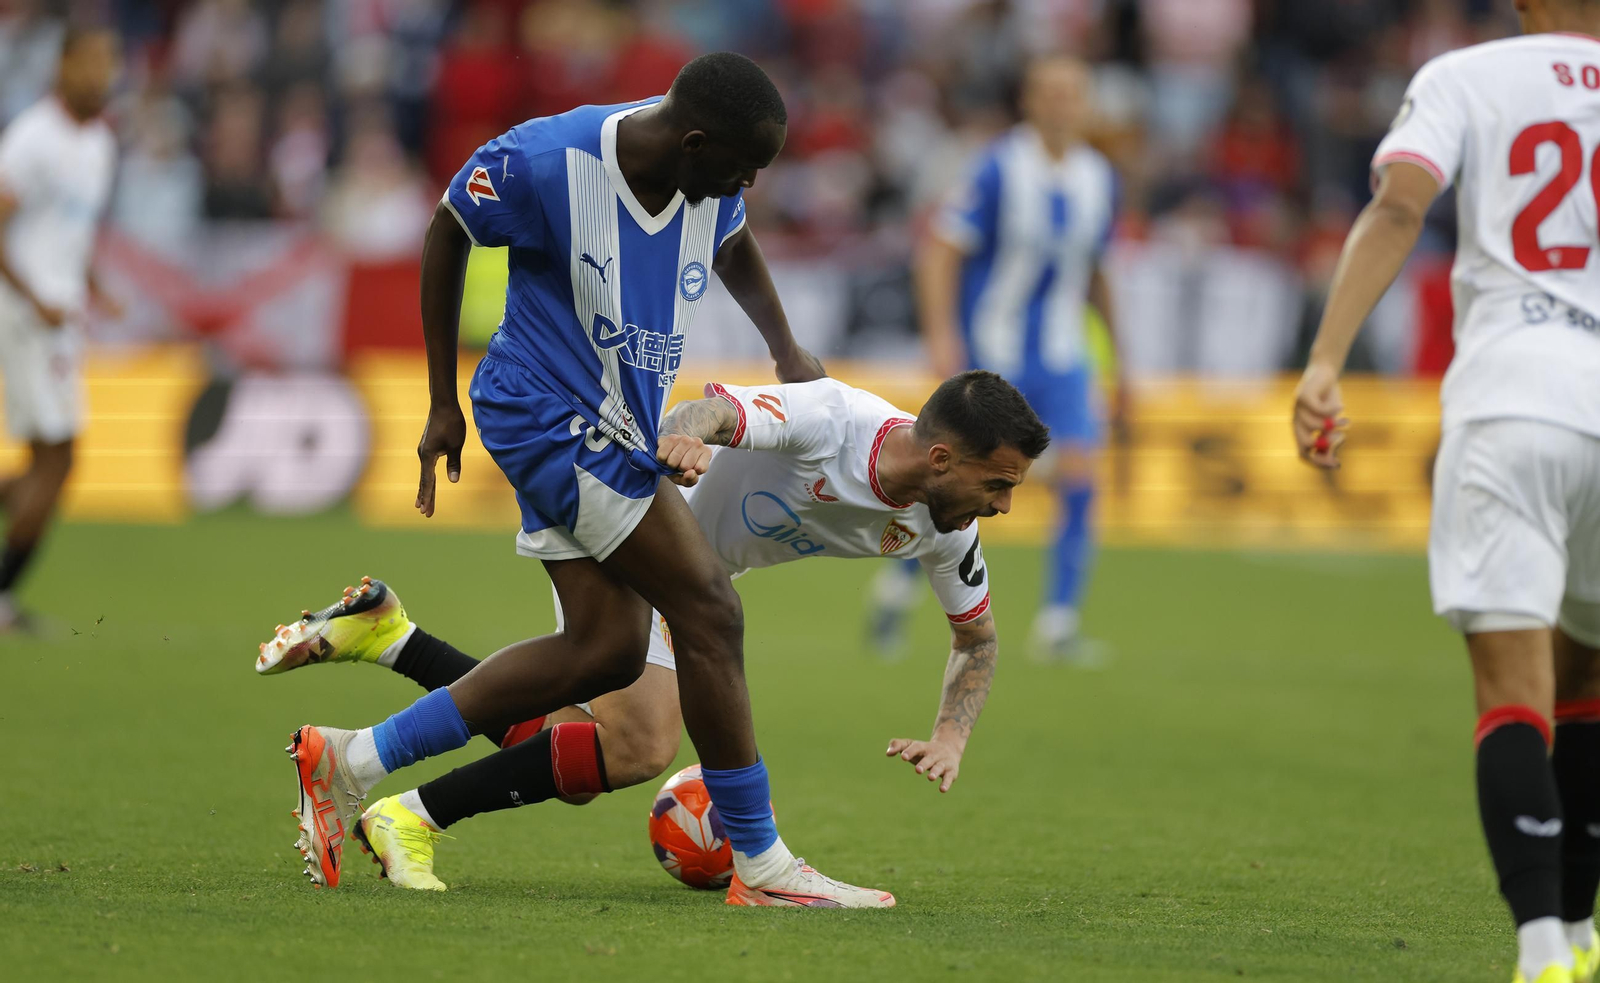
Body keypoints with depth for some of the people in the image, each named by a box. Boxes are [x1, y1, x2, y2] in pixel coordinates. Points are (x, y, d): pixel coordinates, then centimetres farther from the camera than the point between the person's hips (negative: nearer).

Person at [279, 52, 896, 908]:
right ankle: (760, 867, -3)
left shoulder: (711, 179, -5)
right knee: (708, 609, -13)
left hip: (623, 427, 8)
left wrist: (785, 350, 19)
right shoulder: (544, 161, -24)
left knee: (607, 649, 4)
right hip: (550, 412, -8)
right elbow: (447, 235, -7)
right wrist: (442, 403, -2)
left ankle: (354, 759, 11)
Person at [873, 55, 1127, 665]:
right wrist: (940, 335, -24)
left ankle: (1057, 626, -7)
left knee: (1079, 482, -12)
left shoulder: (1098, 178, 4)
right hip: (991, 356, -4)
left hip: (1061, 360, 4)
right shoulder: (1000, 169, -12)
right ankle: (897, 586, 27)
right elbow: (940, 251, -13)